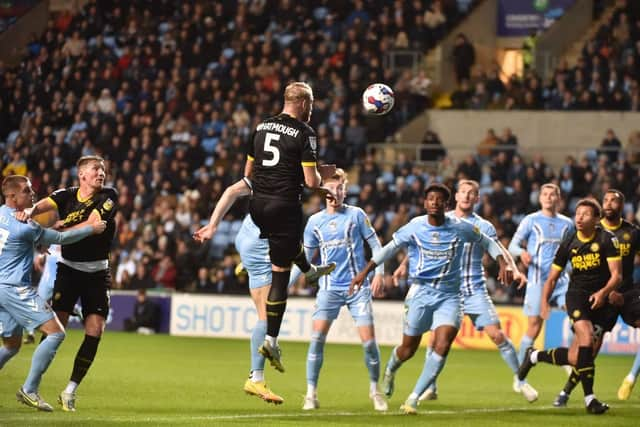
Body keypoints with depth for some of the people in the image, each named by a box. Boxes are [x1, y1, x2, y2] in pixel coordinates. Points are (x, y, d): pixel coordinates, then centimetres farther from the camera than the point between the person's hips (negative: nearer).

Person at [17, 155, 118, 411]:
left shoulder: (108, 196, -4)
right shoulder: (67, 196, -2)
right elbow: (48, 204, -22)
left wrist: (61, 228, -20)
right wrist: (30, 211, -43)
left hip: (97, 273, 1)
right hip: (68, 268, -1)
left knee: (95, 332, -5)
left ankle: (70, 390, 7)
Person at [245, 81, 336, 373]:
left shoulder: (262, 127, 8)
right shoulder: (304, 133, -10)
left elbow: (248, 172, 14)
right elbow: (311, 181, -13)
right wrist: (324, 174, 8)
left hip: (258, 206, 6)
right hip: (285, 205, -6)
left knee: (290, 238, 39)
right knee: (280, 275, -1)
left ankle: (308, 270, 64)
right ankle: (271, 340, -4)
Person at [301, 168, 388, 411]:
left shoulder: (356, 215, 1)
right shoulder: (314, 222, 7)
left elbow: (375, 245, 5)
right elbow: (305, 258, 14)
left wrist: (379, 273, -5)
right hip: (329, 288, 1)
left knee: (369, 340, -6)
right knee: (317, 338, -14)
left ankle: (375, 390, 14)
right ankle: (311, 393, -8)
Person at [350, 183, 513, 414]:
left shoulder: (459, 227, -4)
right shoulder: (415, 227, -5)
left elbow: (487, 242, 12)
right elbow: (390, 248, 6)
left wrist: (503, 263, 0)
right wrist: (365, 272, 1)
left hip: (449, 295, 0)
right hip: (420, 292, 0)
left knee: (442, 347, -18)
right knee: (408, 349, 8)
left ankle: (413, 398, -8)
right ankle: (390, 370, 46)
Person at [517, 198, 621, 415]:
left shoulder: (607, 239, -7)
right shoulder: (569, 243, 0)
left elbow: (617, 274, -12)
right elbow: (552, 277, 7)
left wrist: (604, 292, -30)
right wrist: (544, 302, -7)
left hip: (599, 298, 0)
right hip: (576, 295, 0)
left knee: (574, 358, 0)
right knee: (586, 339, -26)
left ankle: (535, 356, 28)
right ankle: (589, 398, -22)